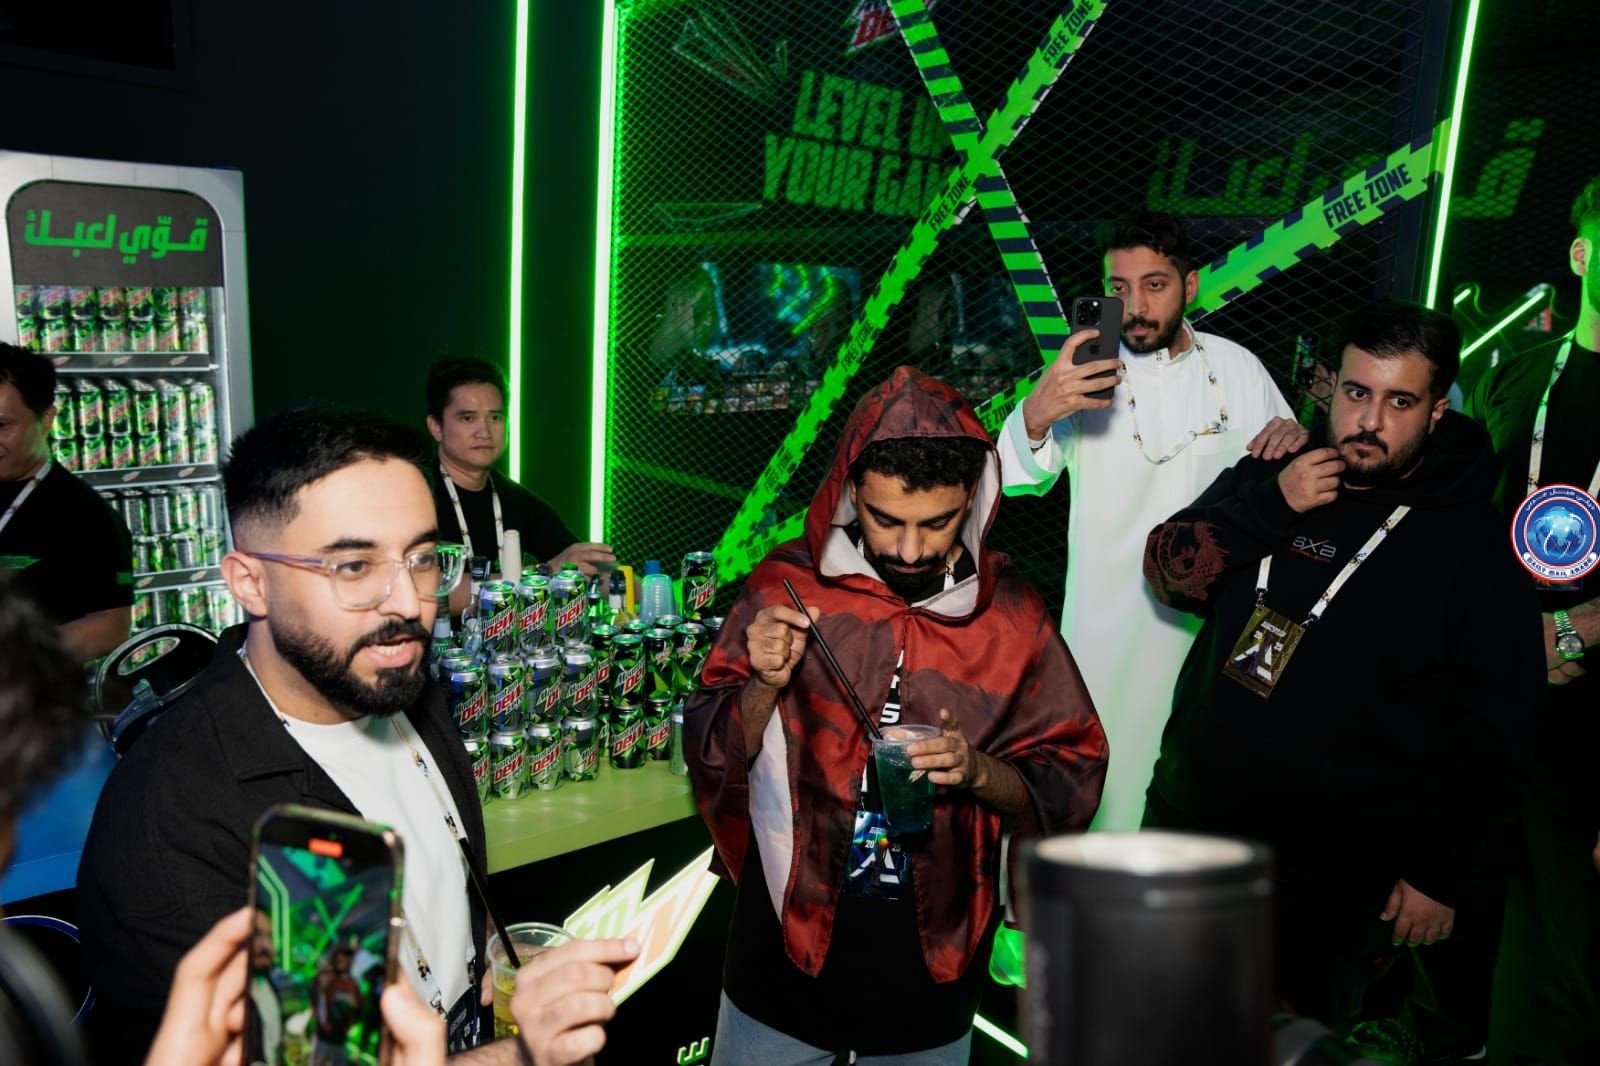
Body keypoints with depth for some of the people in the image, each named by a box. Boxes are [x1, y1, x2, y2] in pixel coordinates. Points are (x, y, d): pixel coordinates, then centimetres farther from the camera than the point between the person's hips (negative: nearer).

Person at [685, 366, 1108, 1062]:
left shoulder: (1011, 614, -7)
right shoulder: (787, 584, -9)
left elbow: (1073, 782, -2)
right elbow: (709, 756, -4)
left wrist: (978, 772, -21)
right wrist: (765, 688, -24)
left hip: (933, 964, 1)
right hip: (787, 948, 0)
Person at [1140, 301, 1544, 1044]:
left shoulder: (1471, 545, -8)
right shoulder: (1269, 478, 6)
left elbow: (1491, 731, -8)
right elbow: (1171, 572, -2)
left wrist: (1444, 873, -9)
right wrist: (1268, 504, -15)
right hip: (1190, 823, 5)